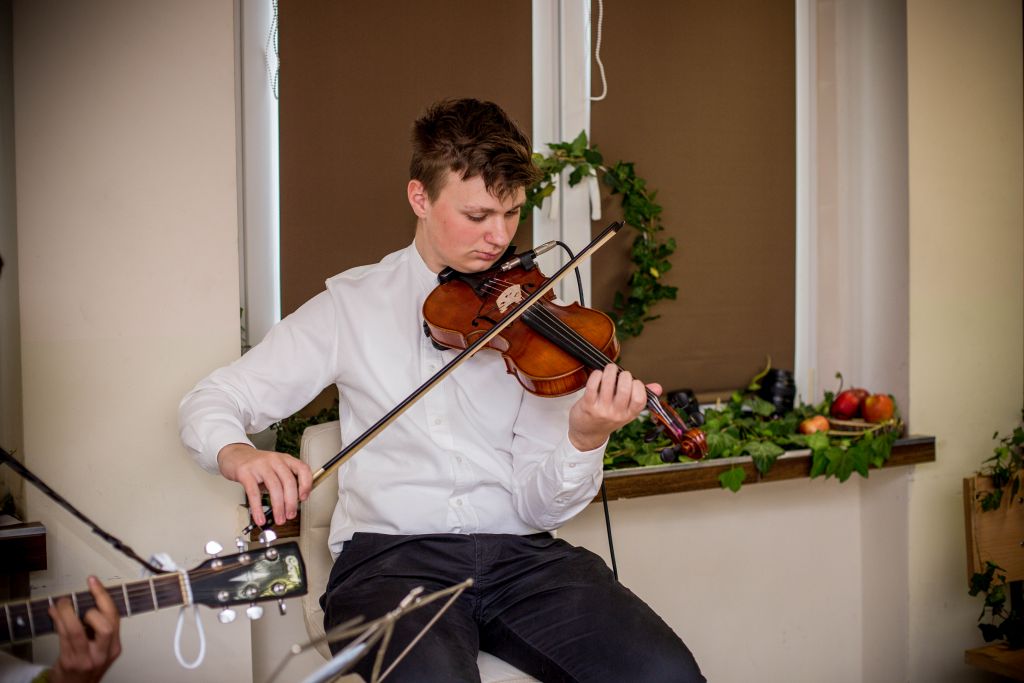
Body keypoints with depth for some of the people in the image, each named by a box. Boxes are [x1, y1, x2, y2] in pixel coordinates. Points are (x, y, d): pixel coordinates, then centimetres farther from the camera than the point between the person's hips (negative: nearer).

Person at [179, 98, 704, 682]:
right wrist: (237, 453, -17)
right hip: (390, 555, -2)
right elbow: (209, 402, 7)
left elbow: (539, 507, 2)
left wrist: (585, 439, -20)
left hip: (521, 554, 2)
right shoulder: (352, 304, 7)